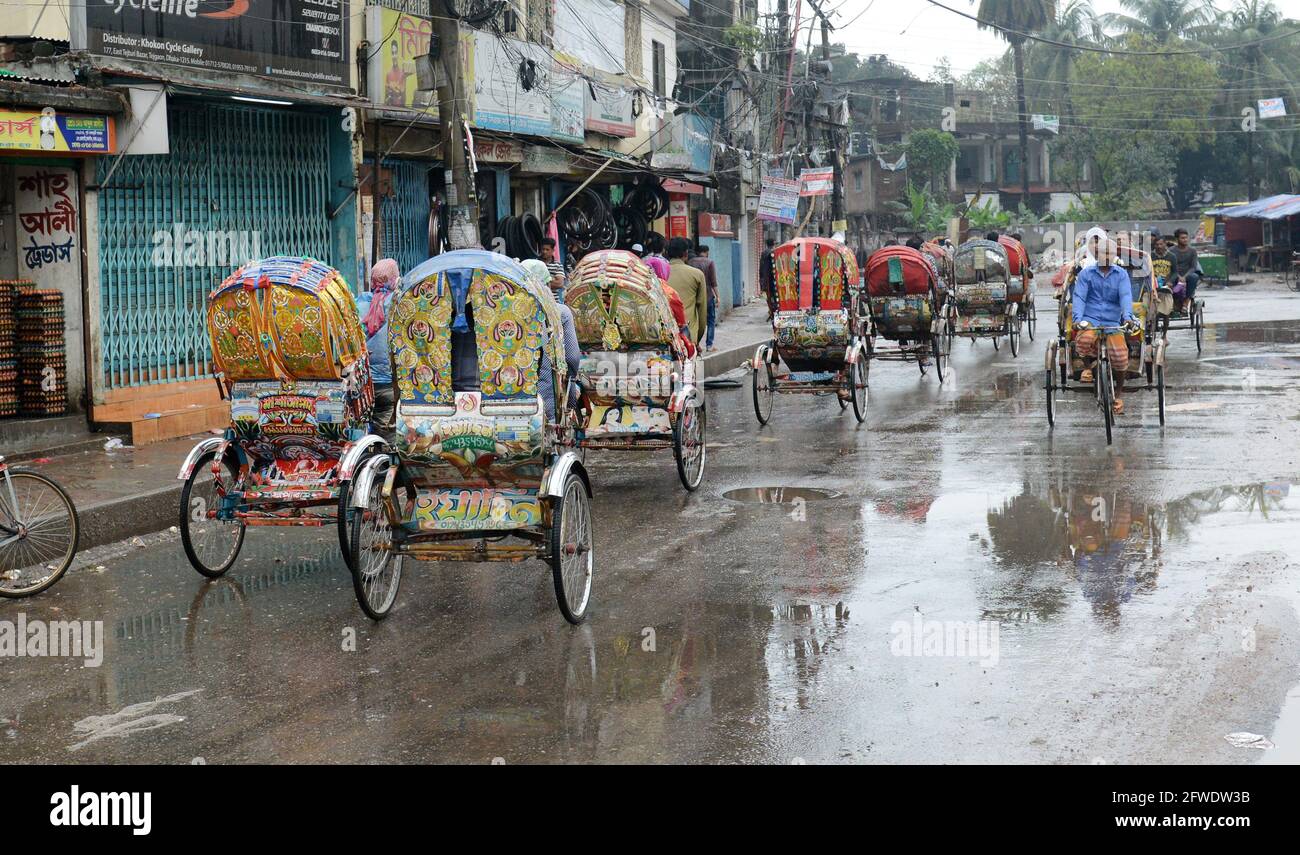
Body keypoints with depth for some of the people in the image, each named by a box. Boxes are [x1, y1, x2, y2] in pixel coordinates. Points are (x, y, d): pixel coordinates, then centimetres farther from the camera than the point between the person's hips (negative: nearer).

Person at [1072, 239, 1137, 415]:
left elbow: (1125, 296, -4)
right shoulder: (1086, 274, 8)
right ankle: (1088, 365, -1)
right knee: (1084, 339, -37)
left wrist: (1127, 317, -22)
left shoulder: (1121, 275, 10)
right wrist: (1078, 319, -19)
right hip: (1090, 319, -1)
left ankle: (1118, 394, 7)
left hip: (1113, 322, 1)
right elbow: (1079, 297, -2)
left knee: (1120, 357, -19)